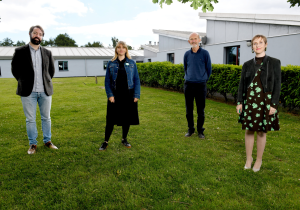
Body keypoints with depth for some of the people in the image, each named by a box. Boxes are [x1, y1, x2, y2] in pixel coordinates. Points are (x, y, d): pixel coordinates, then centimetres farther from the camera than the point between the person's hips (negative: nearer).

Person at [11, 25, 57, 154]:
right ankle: (33, 144, 16)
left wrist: (47, 82, 10)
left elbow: (52, 70, 17)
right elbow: (14, 69, 6)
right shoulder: (20, 51, 1)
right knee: (30, 119, 4)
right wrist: (23, 82, 4)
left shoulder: (47, 53, 8)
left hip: (45, 91, 2)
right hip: (28, 92, -2)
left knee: (46, 118, 10)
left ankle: (47, 141, 23)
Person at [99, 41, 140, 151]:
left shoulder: (131, 63, 4)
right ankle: (105, 142, 17)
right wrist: (110, 95, -7)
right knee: (111, 119, 3)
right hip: (115, 96, -1)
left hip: (128, 95, 1)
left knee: (127, 118, 10)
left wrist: (136, 95, -4)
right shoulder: (111, 64, 4)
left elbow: (136, 80, 4)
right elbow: (107, 80, 3)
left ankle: (124, 139, 29)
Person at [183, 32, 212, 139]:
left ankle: (200, 130, 16)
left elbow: (209, 69, 6)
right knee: (189, 109, 8)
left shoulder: (205, 53, -2)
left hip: (200, 85, -2)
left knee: (200, 110, 3)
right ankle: (190, 129, 22)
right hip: (188, 85, 3)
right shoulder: (187, 54, 7)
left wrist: (203, 79, 12)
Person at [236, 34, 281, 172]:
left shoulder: (274, 63, 1)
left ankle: (259, 160, 22)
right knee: (249, 130, 7)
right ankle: (248, 158, 22)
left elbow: (277, 84, -2)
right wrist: (239, 102, 2)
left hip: (265, 101, -2)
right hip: (249, 100, 2)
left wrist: (274, 104, -9)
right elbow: (242, 84, 8)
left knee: (261, 132, 6)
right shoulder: (247, 65, 8)